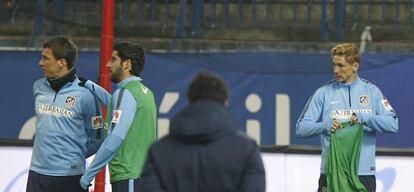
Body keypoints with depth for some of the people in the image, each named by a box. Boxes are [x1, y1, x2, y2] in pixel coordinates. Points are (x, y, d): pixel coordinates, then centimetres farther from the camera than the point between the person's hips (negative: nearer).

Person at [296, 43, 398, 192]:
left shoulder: (372, 91, 8)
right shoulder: (323, 93, 6)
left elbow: (392, 124, -2)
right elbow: (301, 128, 2)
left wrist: (364, 118, -16)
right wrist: (325, 125, -17)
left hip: (364, 173, 1)